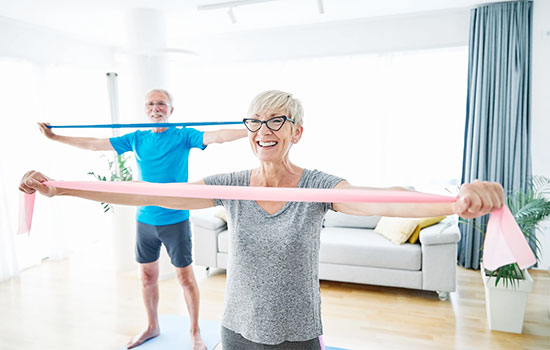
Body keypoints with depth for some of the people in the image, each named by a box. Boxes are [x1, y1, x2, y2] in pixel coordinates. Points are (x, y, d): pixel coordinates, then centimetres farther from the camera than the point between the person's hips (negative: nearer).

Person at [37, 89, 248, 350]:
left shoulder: (183, 136, -5)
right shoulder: (137, 139, 7)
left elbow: (217, 136, -20)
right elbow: (95, 144, 15)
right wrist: (55, 137, 19)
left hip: (175, 220, -4)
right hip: (144, 220, 5)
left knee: (185, 277, 5)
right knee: (147, 276, 16)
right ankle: (152, 327, 38)